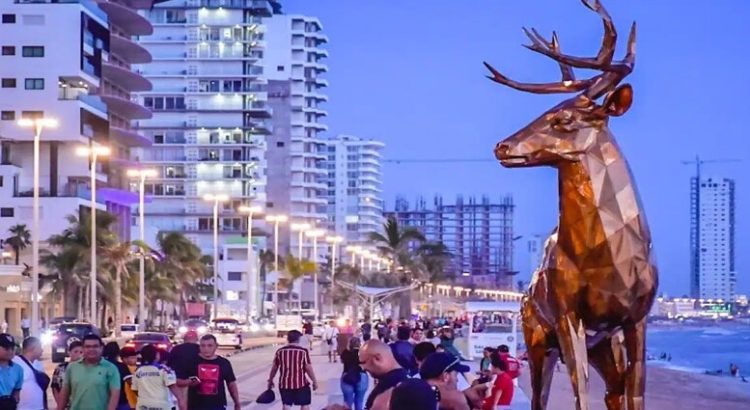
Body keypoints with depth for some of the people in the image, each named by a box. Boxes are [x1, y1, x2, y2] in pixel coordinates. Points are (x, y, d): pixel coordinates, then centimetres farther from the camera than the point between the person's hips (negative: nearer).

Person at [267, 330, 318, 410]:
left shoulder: (280, 352, 1)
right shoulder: (303, 351, -9)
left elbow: (274, 368, 8)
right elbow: (308, 368, -10)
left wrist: (270, 380, 23)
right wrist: (314, 381, 1)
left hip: (284, 383, 3)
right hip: (301, 383, -3)